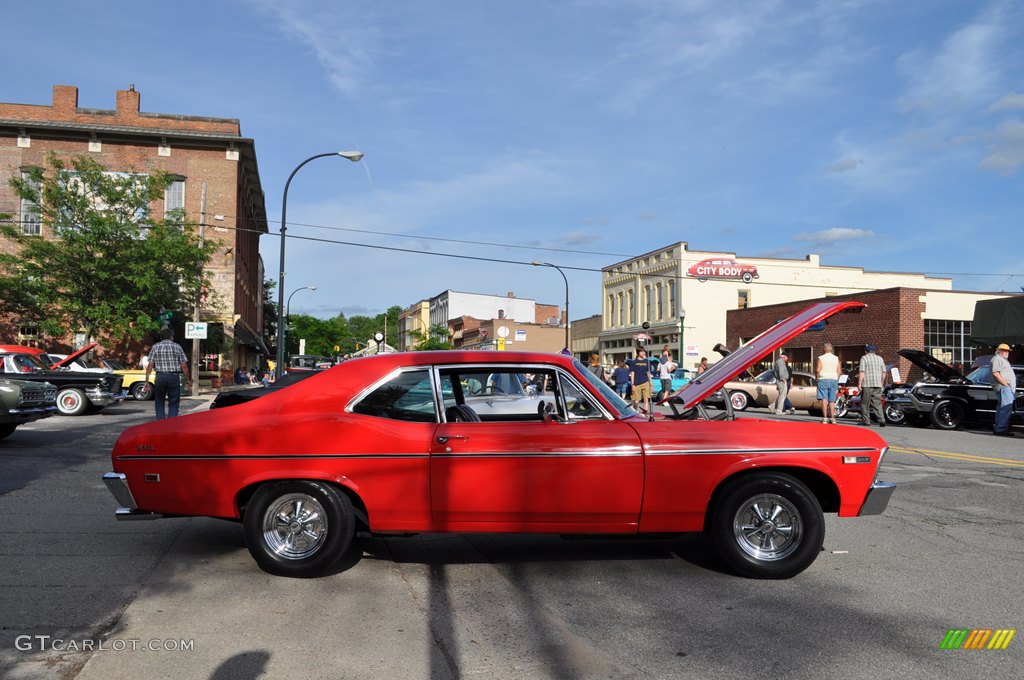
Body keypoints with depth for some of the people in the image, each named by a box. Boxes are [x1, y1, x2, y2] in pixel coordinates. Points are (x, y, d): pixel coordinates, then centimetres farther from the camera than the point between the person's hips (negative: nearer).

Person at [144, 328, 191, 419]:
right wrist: (187, 379, 9)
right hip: (174, 377, -1)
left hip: (160, 376, 1)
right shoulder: (177, 347, 5)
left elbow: (150, 365, -1)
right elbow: (184, 366, 1)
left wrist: (147, 380, 0)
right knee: (173, 403, 4)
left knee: (159, 402, 13)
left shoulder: (155, 347, 7)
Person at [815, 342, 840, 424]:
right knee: (832, 401, 9)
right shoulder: (836, 358, 6)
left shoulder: (821, 358, -5)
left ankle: (824, 418, -11)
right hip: (834, 380, 4)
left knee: (824, 400, -5)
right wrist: (836, 381, 16)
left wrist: (817, 379, 3)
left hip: (823, 380, -4)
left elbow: (817, 370, -12)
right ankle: (832, 418, 7)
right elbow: (839, 371, 5)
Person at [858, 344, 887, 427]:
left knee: (865, 403, 3)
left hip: (867, 384, -5)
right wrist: (882, 383, 23)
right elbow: (884, 372, 13)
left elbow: (862, 372, -10)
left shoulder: (864, 358, -1)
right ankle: (881, 420, -6)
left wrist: (859, 383, -8)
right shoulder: (880, 358, 14)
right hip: (878, 384, 5)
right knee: (877, 403, 4)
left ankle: (866, 420, 3)